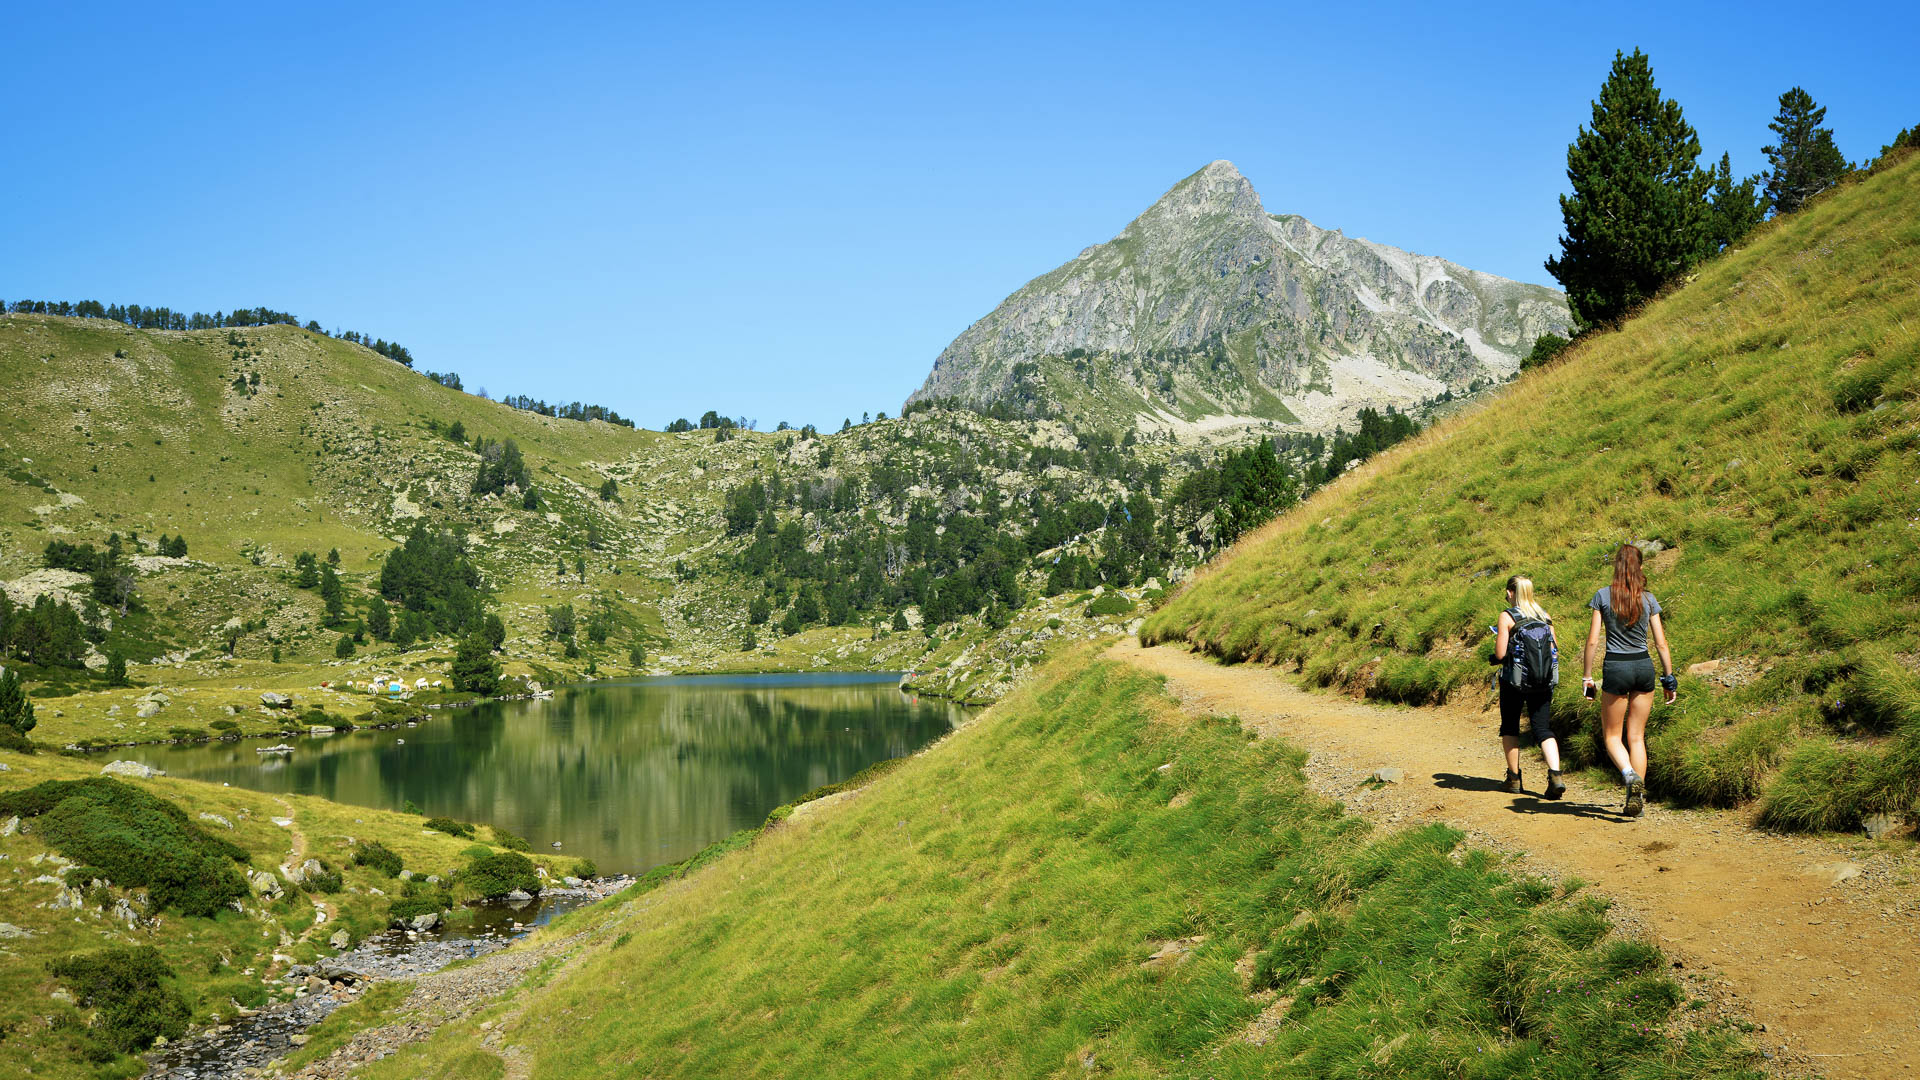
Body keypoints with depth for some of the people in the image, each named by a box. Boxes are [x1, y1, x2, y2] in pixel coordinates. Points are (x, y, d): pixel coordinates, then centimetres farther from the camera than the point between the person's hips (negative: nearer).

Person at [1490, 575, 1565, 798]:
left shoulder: (1507, 617, -9)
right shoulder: (1544, 616, 5)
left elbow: (1500, 654, -13)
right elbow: (1555, 649, 7)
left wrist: (1499, 641, 8)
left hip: (1514, 680, -4)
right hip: (1543, 682, 4)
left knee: (1510, 727, 13)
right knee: (1542, 728, 5)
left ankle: (1514, 779, 16)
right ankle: (1555, 775, -14)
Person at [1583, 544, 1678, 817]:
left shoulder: (1603, 596, -5)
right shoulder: (1648, 599, 2)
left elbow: (1593, 640, -7)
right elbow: (1661, 643, 3)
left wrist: (1587, 676, -1)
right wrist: (1670, 678, 11)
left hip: (1616, 668, -3)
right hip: (1644, 667, 3)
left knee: (1612, 735, 8)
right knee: (1637, 736, 11)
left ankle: (1630, 776, -20)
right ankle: (1637, 800, 7)